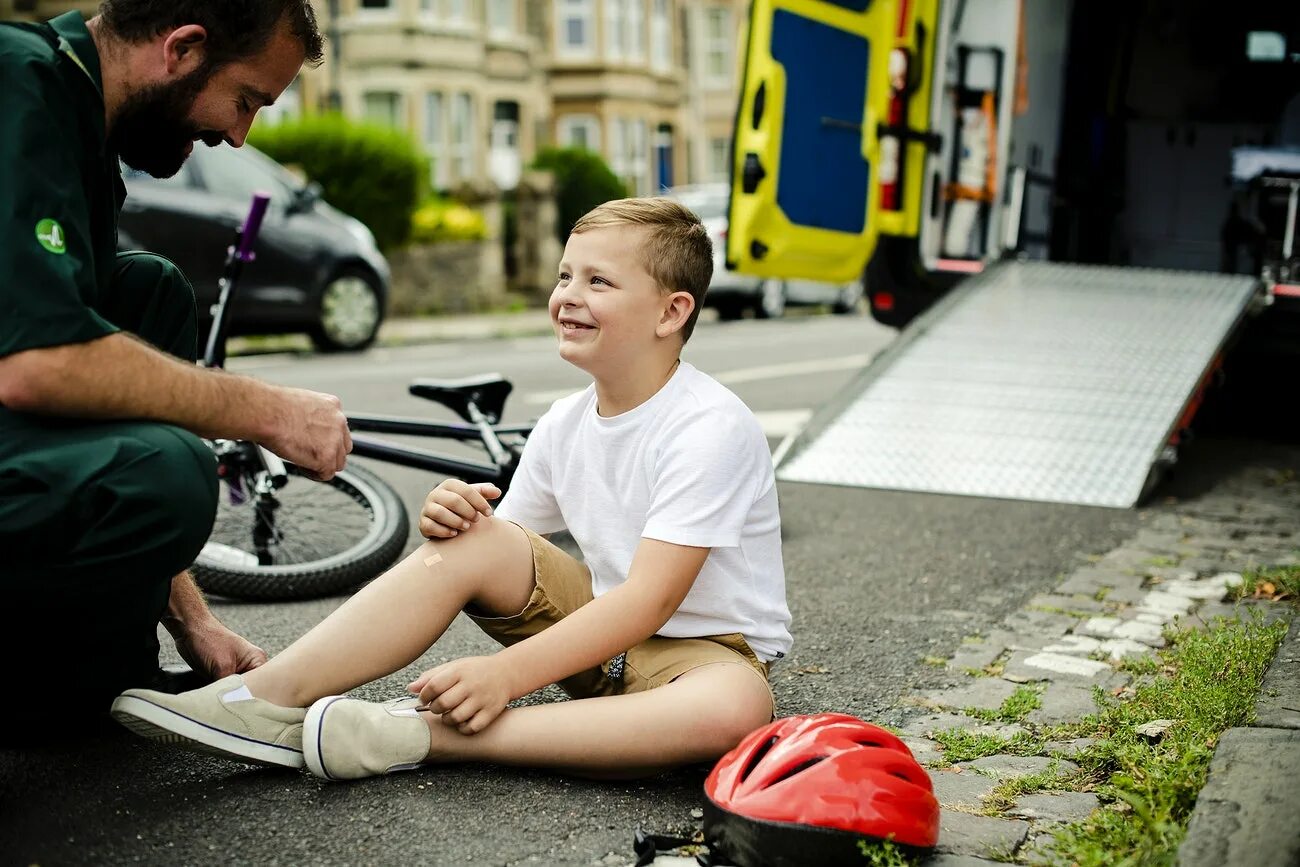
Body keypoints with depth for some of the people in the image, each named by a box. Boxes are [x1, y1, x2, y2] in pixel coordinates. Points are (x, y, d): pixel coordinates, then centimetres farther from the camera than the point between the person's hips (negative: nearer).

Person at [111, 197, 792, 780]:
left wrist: (506, 673, -34)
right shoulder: (563, 426, 2)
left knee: (734, 708, -41)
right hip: (601, 632, 6)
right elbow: (504, 551, 5)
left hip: (704, 642, -5)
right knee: (471, 538, -16)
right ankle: (267, 698, -21)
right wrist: (449, 519, -19)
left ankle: (421, 734, -38)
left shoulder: (711, 428, -20)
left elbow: (652, 597, -27)